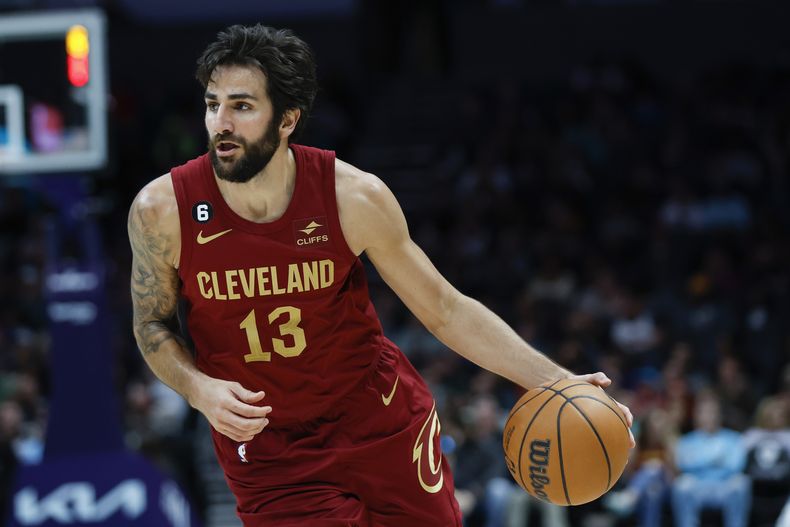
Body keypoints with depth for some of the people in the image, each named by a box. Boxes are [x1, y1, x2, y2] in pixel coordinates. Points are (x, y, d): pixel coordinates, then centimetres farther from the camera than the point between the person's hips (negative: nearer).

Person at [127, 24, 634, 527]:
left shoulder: (354, 197, -16)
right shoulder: (163, 210, -16)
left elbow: (445, 311, -6)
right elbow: (153, 325, 1)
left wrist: (558, 383, -13)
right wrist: (199, 389, -19)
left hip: (382, 423, 1)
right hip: (268, 455, -1)